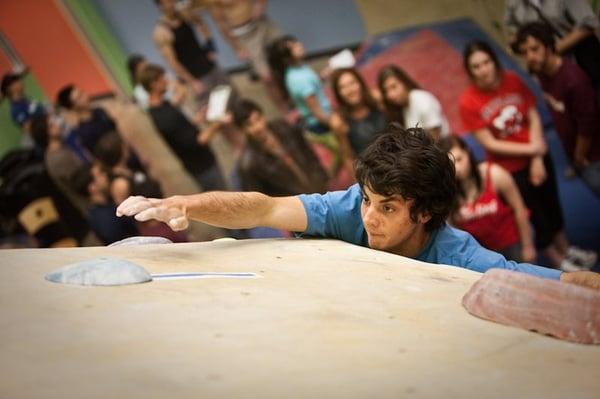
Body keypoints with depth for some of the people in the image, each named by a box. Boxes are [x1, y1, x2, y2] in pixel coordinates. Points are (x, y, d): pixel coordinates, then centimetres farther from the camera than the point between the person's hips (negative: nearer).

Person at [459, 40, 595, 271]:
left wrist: (538, 159, -14)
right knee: (537, 216, 12)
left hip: (537, 157, 3)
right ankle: (559, 262, 35)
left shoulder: (513, 81, -10)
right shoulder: (468, 103, -21)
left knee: (552, 207, 21)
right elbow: (489, 144, -18)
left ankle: (566, 251, 45)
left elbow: (533, 118, -6)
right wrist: (531, 149, -18)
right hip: (510, 168, -3)